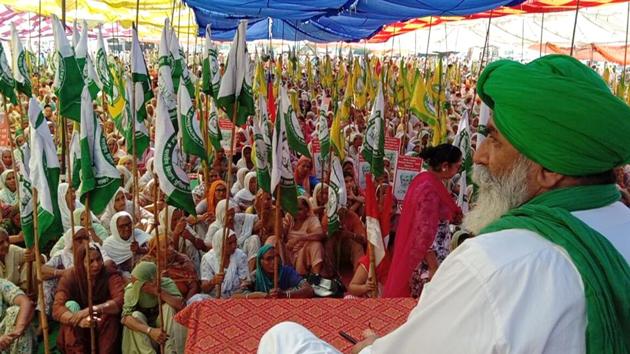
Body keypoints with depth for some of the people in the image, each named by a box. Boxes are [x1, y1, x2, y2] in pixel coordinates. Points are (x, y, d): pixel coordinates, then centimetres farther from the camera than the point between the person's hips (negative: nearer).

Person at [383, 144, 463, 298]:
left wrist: (452, 216, 8)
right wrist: (434, 268, -20)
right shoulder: (430, 189, -22)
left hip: (420, 253, 9)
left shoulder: (424, 179, 6)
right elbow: (425, 233, -24)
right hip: (428, 258, -9)